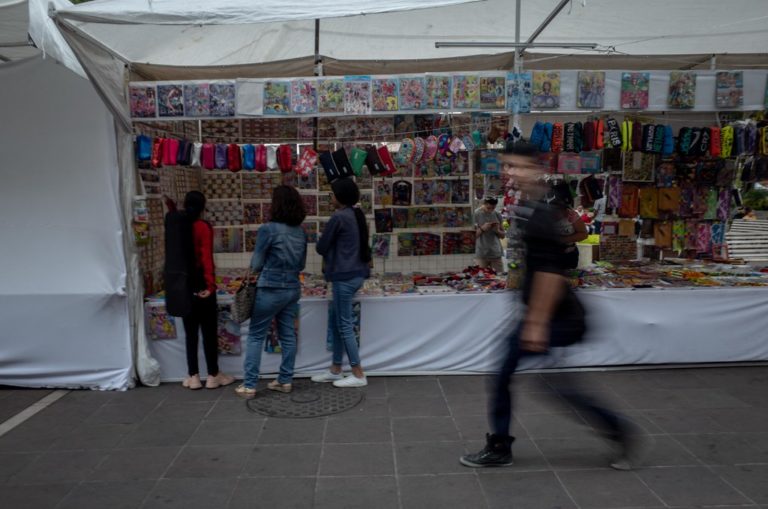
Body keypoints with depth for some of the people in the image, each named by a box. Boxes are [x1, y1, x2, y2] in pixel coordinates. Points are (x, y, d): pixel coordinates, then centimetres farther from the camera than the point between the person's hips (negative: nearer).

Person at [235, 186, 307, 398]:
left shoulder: (268, 229, -14)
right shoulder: (301, 232, 4)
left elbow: (256, 264, -7)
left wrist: (257, 270, 14)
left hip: (271, 289, -6)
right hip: (293, 289, 6)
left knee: (255, 336, 4)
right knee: (288, 335, 12)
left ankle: (249, 385, 6)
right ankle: (285, 380, 19)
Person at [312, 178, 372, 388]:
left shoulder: (339, 217, -15)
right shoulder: (357, 215, 11)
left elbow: (321, 246, -8)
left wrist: (328, 256, 13)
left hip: (345, 276, -9)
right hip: (357, 272, 9)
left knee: (344, 325, -1)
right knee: (335, 321, 17)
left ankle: (358, 375, 6)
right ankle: (335, 370, 24)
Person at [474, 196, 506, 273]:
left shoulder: (497, 215, 6)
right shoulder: (476, 215, -5)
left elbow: (502, 235, 11)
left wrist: (497, 230, -8)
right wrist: (482, 229, -18)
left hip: (496, 254, 4)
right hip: (481, 255, -3)